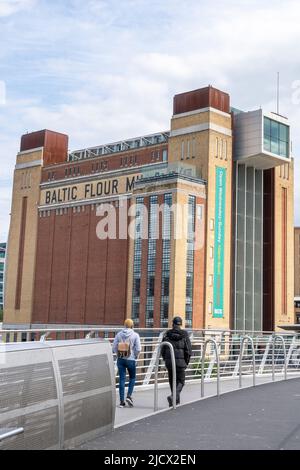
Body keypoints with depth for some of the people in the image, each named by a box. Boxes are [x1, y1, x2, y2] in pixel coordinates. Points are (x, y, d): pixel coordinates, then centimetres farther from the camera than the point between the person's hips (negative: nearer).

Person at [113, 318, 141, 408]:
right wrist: (136, 356, 8)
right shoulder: (135, 335, -6)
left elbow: (114, 347, 0)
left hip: (120, 359, 2)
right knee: (132, 378, 17)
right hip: (131, 359, -2)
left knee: (122, 379, 6)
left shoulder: (119, 334, 1)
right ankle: (129, 396, 1)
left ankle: (122, 401, 6)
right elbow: (138, 349, -10)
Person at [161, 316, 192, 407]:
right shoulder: (184, 335, -6)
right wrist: (187, 362, 5)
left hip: (169, 361, 3)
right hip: (180, 361, -3)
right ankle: (173, 396, -16)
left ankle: (176, 400, 22)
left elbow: (163, 349, 3)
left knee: (172, 381, 16)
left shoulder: (167, 334, 1)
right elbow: (188, 349, -7)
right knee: (180, 381, 8)